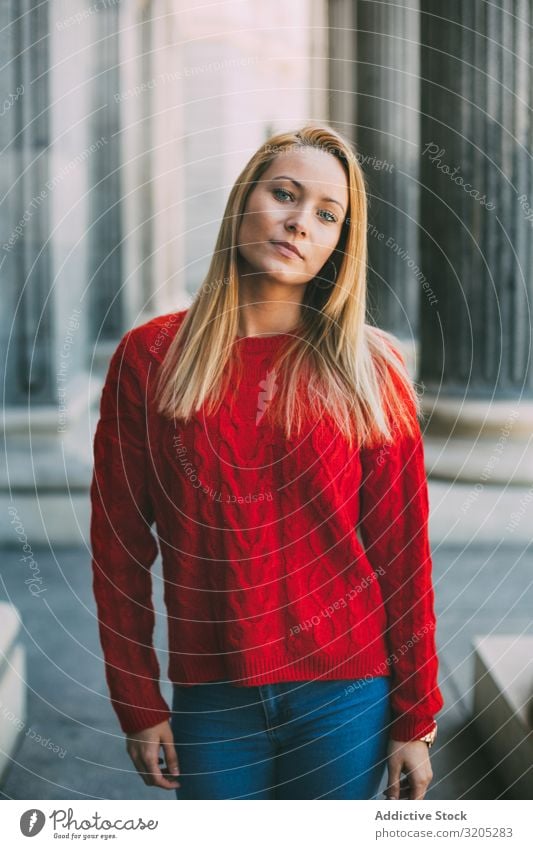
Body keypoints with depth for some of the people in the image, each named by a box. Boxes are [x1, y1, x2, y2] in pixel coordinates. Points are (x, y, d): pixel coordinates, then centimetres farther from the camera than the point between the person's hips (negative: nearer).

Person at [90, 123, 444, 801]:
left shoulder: (370, 368, -3)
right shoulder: (149, 357, -1)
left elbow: (403, 552, -2)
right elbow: (119, 545, 0)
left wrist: (415, 720, -1)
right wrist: (138, 705, 0)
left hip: (345, 690, 0)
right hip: (211, 697, 1)